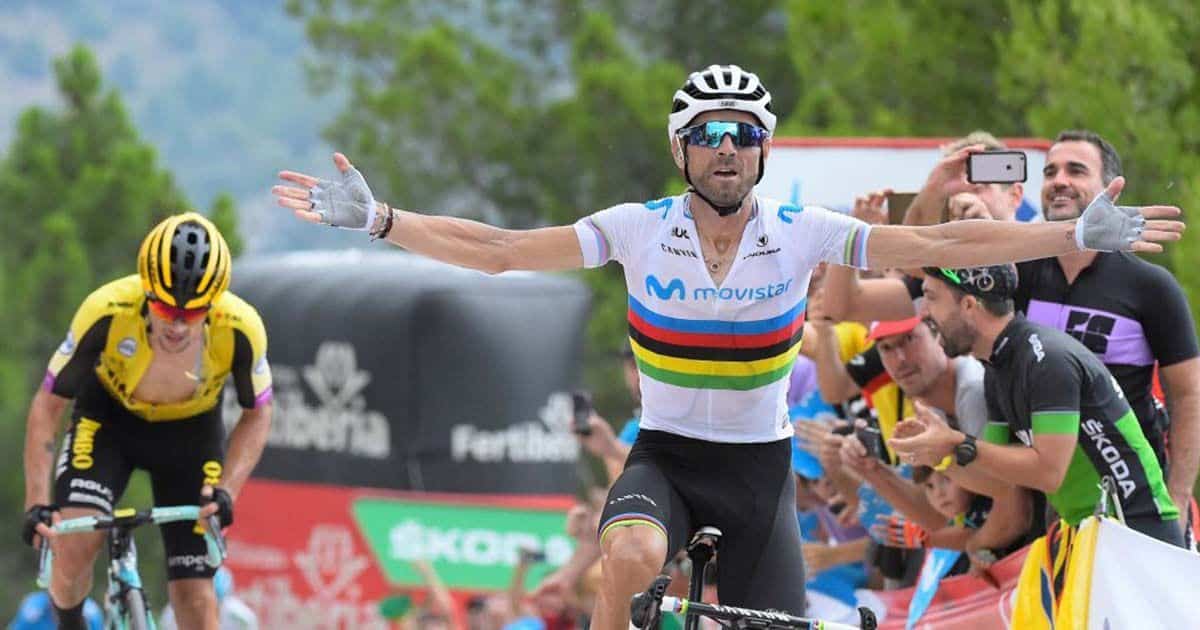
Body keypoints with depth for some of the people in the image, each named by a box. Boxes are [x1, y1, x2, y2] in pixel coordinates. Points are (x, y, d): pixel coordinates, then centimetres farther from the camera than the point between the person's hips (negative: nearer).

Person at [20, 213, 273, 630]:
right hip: (108, 417, -1)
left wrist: (227, 489, -25)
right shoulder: (106, 313, -34)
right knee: (74, 545, -23)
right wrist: (36, 503, -29)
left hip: (191, 432, 1)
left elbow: (257, 413, -12)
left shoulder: (240, 329, -31)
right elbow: (48, 404, -22)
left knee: (195, 596, -6)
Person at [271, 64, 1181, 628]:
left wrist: (1080, 236, -14)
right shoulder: (638, 230, -10)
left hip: (759, 466, 2)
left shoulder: (803, 235, -9)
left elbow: (941, 246, -9)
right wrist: (376, 218, -18)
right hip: (665, 454, -2)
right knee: (632, 557, -36)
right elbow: (498, 250, -11)